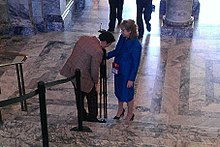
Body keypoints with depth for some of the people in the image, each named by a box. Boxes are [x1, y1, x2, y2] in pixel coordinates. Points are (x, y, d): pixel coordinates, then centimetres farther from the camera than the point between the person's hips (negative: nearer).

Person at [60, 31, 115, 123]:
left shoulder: (84, 38, 1)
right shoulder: (98, 52, -22)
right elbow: (94, 70, -14)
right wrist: (95, 82, 6)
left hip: (70, 70, 8)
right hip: (81, 75, -8)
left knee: (79, 94, 24)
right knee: (92, 95, 14)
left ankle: (82, 115, 39)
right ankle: (92, 117, 27)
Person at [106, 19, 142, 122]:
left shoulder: (136, 45, -27)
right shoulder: (122, 38, -6)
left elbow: (136, 64, -20)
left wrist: (131, 79, -17)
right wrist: (106, 55, -5)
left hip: (127, 73, -7)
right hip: (118, 70, 7)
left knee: (127, 94, 12)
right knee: (118, 91, 23)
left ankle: (130, 114, 35)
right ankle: (120, 110, 48)